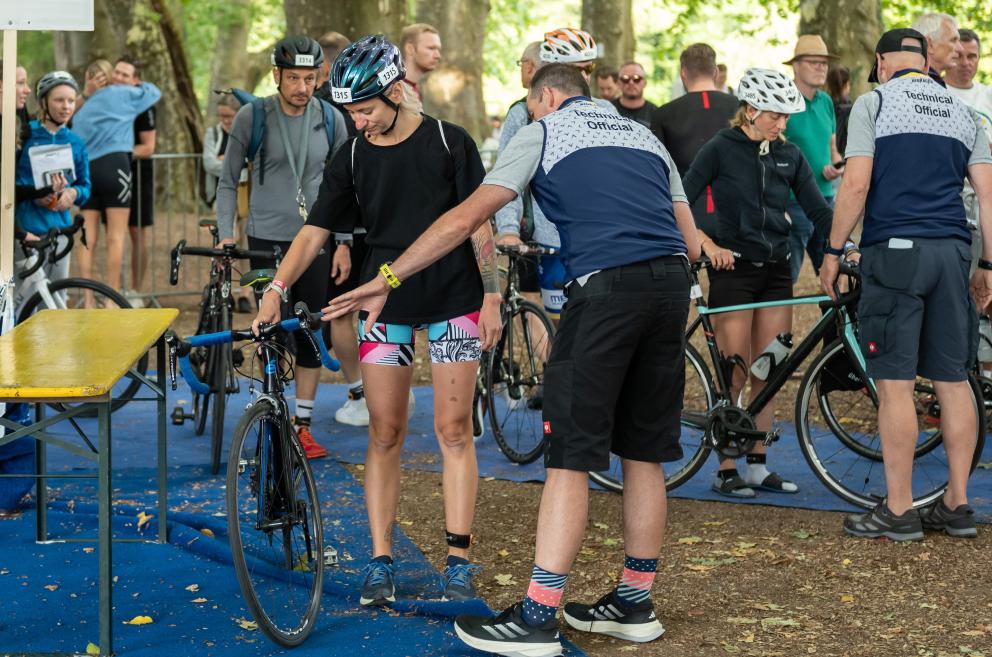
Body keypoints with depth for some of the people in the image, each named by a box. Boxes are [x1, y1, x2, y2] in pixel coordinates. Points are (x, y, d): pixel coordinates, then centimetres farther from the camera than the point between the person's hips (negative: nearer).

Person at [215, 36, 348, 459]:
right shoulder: (252, 117, -4)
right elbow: (228, 181, 3)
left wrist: (344, 241, 3)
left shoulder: (330, 119, 2)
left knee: (311, 335, 4)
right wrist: (225, 233, -8)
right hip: (267, 239, -2)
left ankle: (302, 424, 13)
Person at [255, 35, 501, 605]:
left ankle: (459, 561, 4)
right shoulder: (352, 158, 3)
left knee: (454, 430, -2)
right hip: (385, 304, 2)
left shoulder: (449, 142, -5)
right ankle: (381, 562, 7)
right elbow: (316, 231, 0)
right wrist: (276, 289, -13)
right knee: (386, 434, 1)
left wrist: (492, 295, -7)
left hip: (453, 301, -2)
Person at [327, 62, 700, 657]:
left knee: (572, 455, -4)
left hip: (606, 286, -6)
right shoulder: (645, 136, 26)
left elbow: (466, 218, 2)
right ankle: (635, 604, 21)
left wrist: (386, 280, 5)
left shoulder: (541, 134, 10)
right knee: (644, 452, 14)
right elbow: (691, 241, 20)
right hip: (672, 285, 6)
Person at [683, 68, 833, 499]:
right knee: (734, 373, -4)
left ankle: (759, 467, 14)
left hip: (776, 272, 5)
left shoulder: (789, 156, 7)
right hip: (734, 269, -5)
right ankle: (726, 471, 3)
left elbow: (818, 209, 4)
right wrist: (706, 244, -18)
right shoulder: (721, 149, -6)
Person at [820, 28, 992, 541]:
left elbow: (856, 185, -8)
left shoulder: (873, 103, 1)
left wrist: (832, 251, -1)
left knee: (895, 384, -3)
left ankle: (899, 510, -1)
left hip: (895, 250, -5)